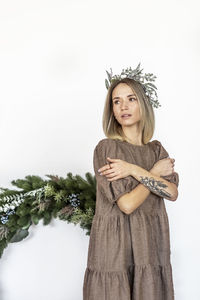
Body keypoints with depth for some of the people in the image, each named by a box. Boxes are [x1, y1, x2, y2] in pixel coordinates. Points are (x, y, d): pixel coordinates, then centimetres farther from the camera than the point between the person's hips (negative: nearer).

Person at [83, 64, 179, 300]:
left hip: (151, 244, 5)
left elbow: (172, 193, -6)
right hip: (114, 245, -4)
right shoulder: (106, 147, -8)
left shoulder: (157, 149, 8)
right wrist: (156, 172, -6)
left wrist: (134, 170, -15)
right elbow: (127, 203, -16)